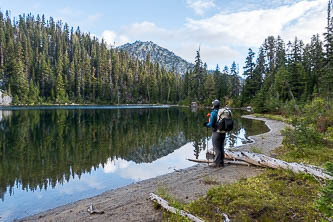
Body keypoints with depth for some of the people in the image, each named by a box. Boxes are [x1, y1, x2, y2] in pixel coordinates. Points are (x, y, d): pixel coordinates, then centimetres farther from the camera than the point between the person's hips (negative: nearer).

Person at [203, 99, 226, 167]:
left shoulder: (213, 113, -14)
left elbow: (211, 124, -17)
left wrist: (206, 125, 5)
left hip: (216, 133, -6)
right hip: (223, 133, 7)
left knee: (217, 149, 1)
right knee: (221, 148, 14)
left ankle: (216, 163, 6)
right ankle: (221, 162, 22)